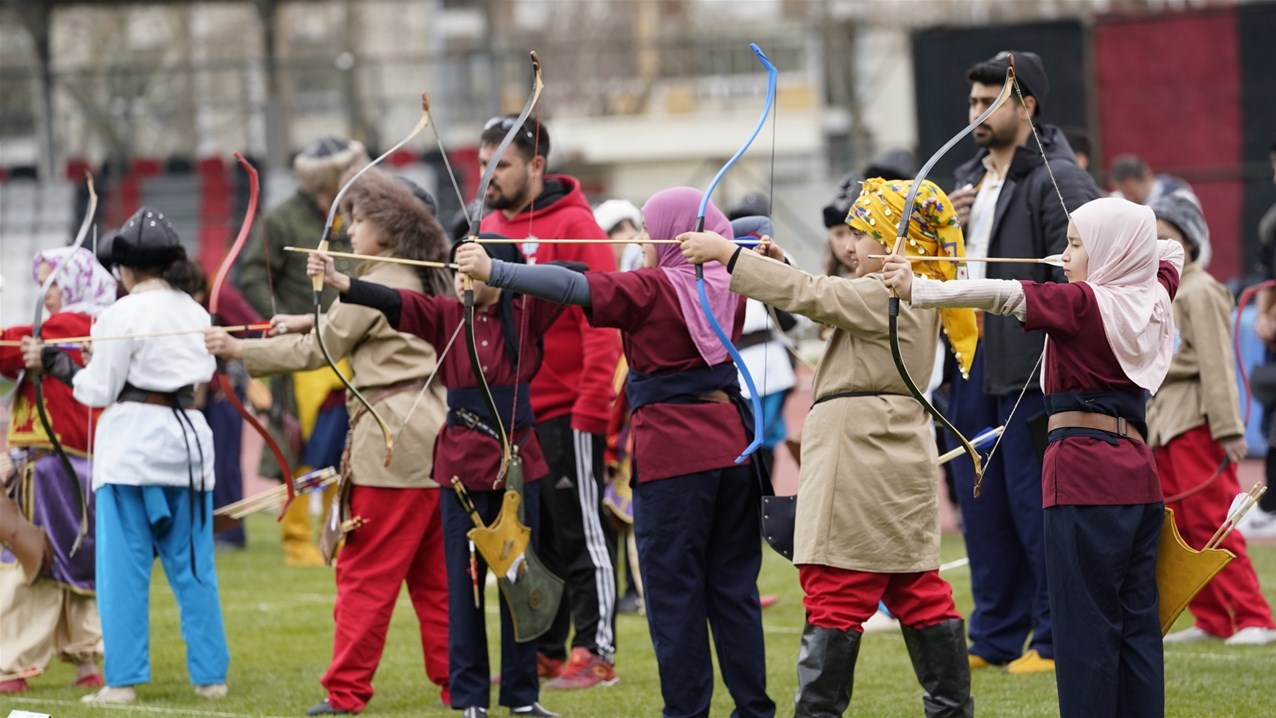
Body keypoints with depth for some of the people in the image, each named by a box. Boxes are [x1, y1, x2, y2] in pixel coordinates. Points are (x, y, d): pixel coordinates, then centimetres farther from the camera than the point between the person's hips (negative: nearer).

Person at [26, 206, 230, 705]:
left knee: (123, 566, -1)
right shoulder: (195, 313, 9)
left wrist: (55, 364, 9)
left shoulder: (125, 314, -9)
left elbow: (99, 391, -7)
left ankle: (123, 680, -3)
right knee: (193, 566, 9)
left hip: (132, 438, -6)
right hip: (187, 435, 6)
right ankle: (210, 675, 10)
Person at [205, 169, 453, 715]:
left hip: (392, 439, -9)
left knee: (365, 571, -4)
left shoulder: (377, 286, -11)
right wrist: (312, 320, 21)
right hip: (434, 433, 9)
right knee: (433, 572, 11)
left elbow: (316, 351, -7)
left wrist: (239, 349, -1)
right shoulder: (426, 280, 15)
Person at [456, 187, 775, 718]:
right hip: (732, 444, 6)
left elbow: (572, 286, -20)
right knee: (733, 585, 9)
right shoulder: (727, 289, 9)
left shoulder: (649, 290, -8)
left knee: (674, 591, -2)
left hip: (673, 454, -6)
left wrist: (493, 272, -24)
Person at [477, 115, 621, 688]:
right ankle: (542, 652, 18)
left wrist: (590, 407, -18)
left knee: (581, 535, -1)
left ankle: (595, 653, 3)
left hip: (567, 413, -7)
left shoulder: (574, 226, -10)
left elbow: (601, 322, -14)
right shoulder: (488, 230, 11)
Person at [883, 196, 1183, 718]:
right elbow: (1170, 250, 35)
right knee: (1137, 624, 7)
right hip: (1138, 475, 8)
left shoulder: (1083, 303, -8)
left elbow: (1002, 294, -22)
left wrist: (919, 289, -29)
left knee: (1085, 624, -7)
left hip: (1083, 471, -8)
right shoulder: (1153, 298, 11)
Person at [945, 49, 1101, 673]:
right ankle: (994, 637, 19)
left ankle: (1057, 639, 3)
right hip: (970, 362, 8)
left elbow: (1076, 280, -17)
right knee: (982, 505, 11)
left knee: (1032, 503, -5)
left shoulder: (1059, 181, -10)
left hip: (1027, 364, -8)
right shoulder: (968, 178, 18)